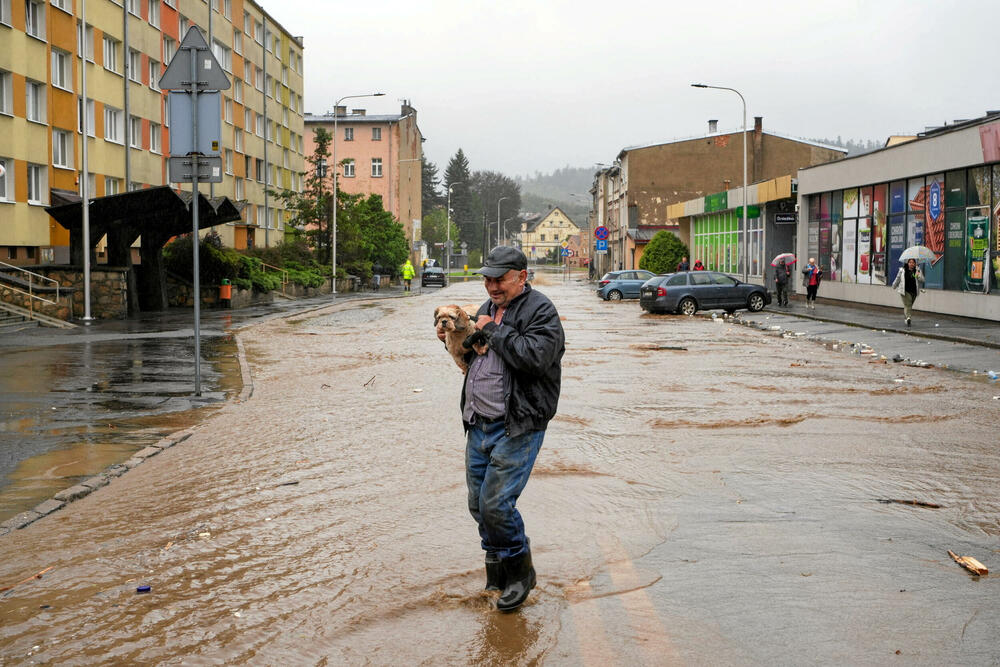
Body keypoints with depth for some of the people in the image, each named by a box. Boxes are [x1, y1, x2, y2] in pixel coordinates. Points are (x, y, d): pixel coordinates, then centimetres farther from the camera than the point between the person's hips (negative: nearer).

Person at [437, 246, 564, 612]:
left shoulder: (540, 310, -8)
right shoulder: (488, 308, 17)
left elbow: (534, 356, -25)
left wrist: (493, 331, -15)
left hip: (517, 426, -8)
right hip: (479, 423, 8)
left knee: (496, 503, -11)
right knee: (478, 503, 11)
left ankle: (520, 571, 11)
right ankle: (496, 569, 30)